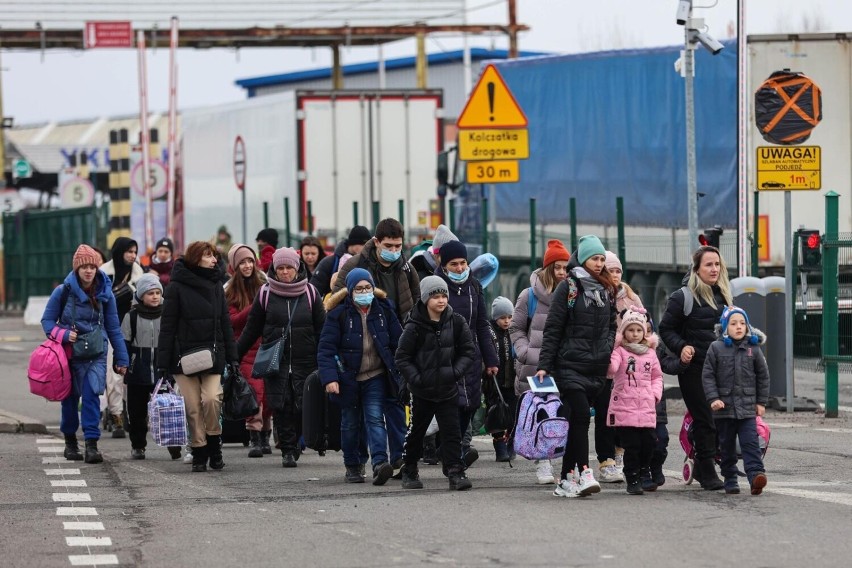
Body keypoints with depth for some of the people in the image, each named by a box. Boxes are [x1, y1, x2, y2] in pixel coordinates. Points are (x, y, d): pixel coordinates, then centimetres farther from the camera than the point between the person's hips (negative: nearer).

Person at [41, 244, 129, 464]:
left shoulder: (105, 294, 1)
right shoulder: (63, 292, -5)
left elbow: (113, 327, 8)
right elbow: (47, 320, 2)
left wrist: (121, 358, 8)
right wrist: (63, 335, -16)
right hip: (70, 353, 0)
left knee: (92, 395, -14)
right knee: (70, 398, 9)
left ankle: (92, 444, -17)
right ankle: (70, 442, 27)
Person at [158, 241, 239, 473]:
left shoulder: (216, 286, 11)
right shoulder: (177, 288, -3)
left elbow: (225, 324, 14)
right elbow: (167, 326, -4)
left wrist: (232, 358, 7)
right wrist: (163, 363, -8)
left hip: (212, 355, 3)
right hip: (184, 356, -3)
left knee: (212, 398, -15)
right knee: (193, 406, -3)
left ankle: (214, 443, 2)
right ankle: (199, 453, 6)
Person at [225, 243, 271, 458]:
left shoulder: (264, 284, 9)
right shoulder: (229, 291, 5)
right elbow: (232, 321, -5)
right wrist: (255, 307, -16)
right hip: (246, 349, -2)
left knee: (268, 392, 1)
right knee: (254, 390, -13)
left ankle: (265, 436, 12)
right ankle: (254, 438, -13)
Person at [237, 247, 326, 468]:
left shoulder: (310, 293, 5)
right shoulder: (266, 294, 5)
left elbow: (321, 329, 8)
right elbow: (251, 329, 10)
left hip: (305, 360, 0)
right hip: (276, 362, 0)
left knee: (303, 406, -3)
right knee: (281, 407, -7)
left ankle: (295, 446, 14)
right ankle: (288, 450, 0)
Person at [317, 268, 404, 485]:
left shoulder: (383, 310, 1)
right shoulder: (339, 313, -8)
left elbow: (398, 342, 6)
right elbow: (326, 348, -10)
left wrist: (402, 372, 3)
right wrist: (329, 378, -19)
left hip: (376, 377, 0)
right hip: (348, 378, 0)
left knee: (375, 419, -13)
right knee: (350, 424, 11)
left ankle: (379, 463, -25)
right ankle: (352, 467, 24)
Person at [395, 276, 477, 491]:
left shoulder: (456, 322, -2)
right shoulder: (415, 326, -10)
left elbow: (469, 352, 4)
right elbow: (402, 357, -6)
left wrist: (456, 371, -8)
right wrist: (416, 378, -14)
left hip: (447, 389, 1)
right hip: (421, 390, -1)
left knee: (452, 431, -5)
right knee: (416, 432, 11)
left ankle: (455, 472, -4)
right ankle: (409, 471, 26)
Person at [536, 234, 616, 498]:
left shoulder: (607, 290, 14)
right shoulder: (568, 288, -2)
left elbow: (612, 326, 23)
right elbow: (552, 329, -4)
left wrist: (609, 352, 7)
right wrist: (544, 365, -9)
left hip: (597, 367, 5)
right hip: (570, 365, -5)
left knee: (578, 421, 5)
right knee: (580, 416, -18)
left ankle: (566, 479, 8)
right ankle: (584, 473, -22)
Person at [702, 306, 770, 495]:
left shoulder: (753, 349, 3)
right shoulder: (716, 348, 0)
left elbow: (763, 376, 10)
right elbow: (707, 375, 0)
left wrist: (761, 402, 8)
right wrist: (713, 398, -10)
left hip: (747, 408, 0)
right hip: (724, 406, 0)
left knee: (750, 443, -12)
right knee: (727, 446, 8)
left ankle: (756, 475, -21)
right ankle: (730, 480, 18)